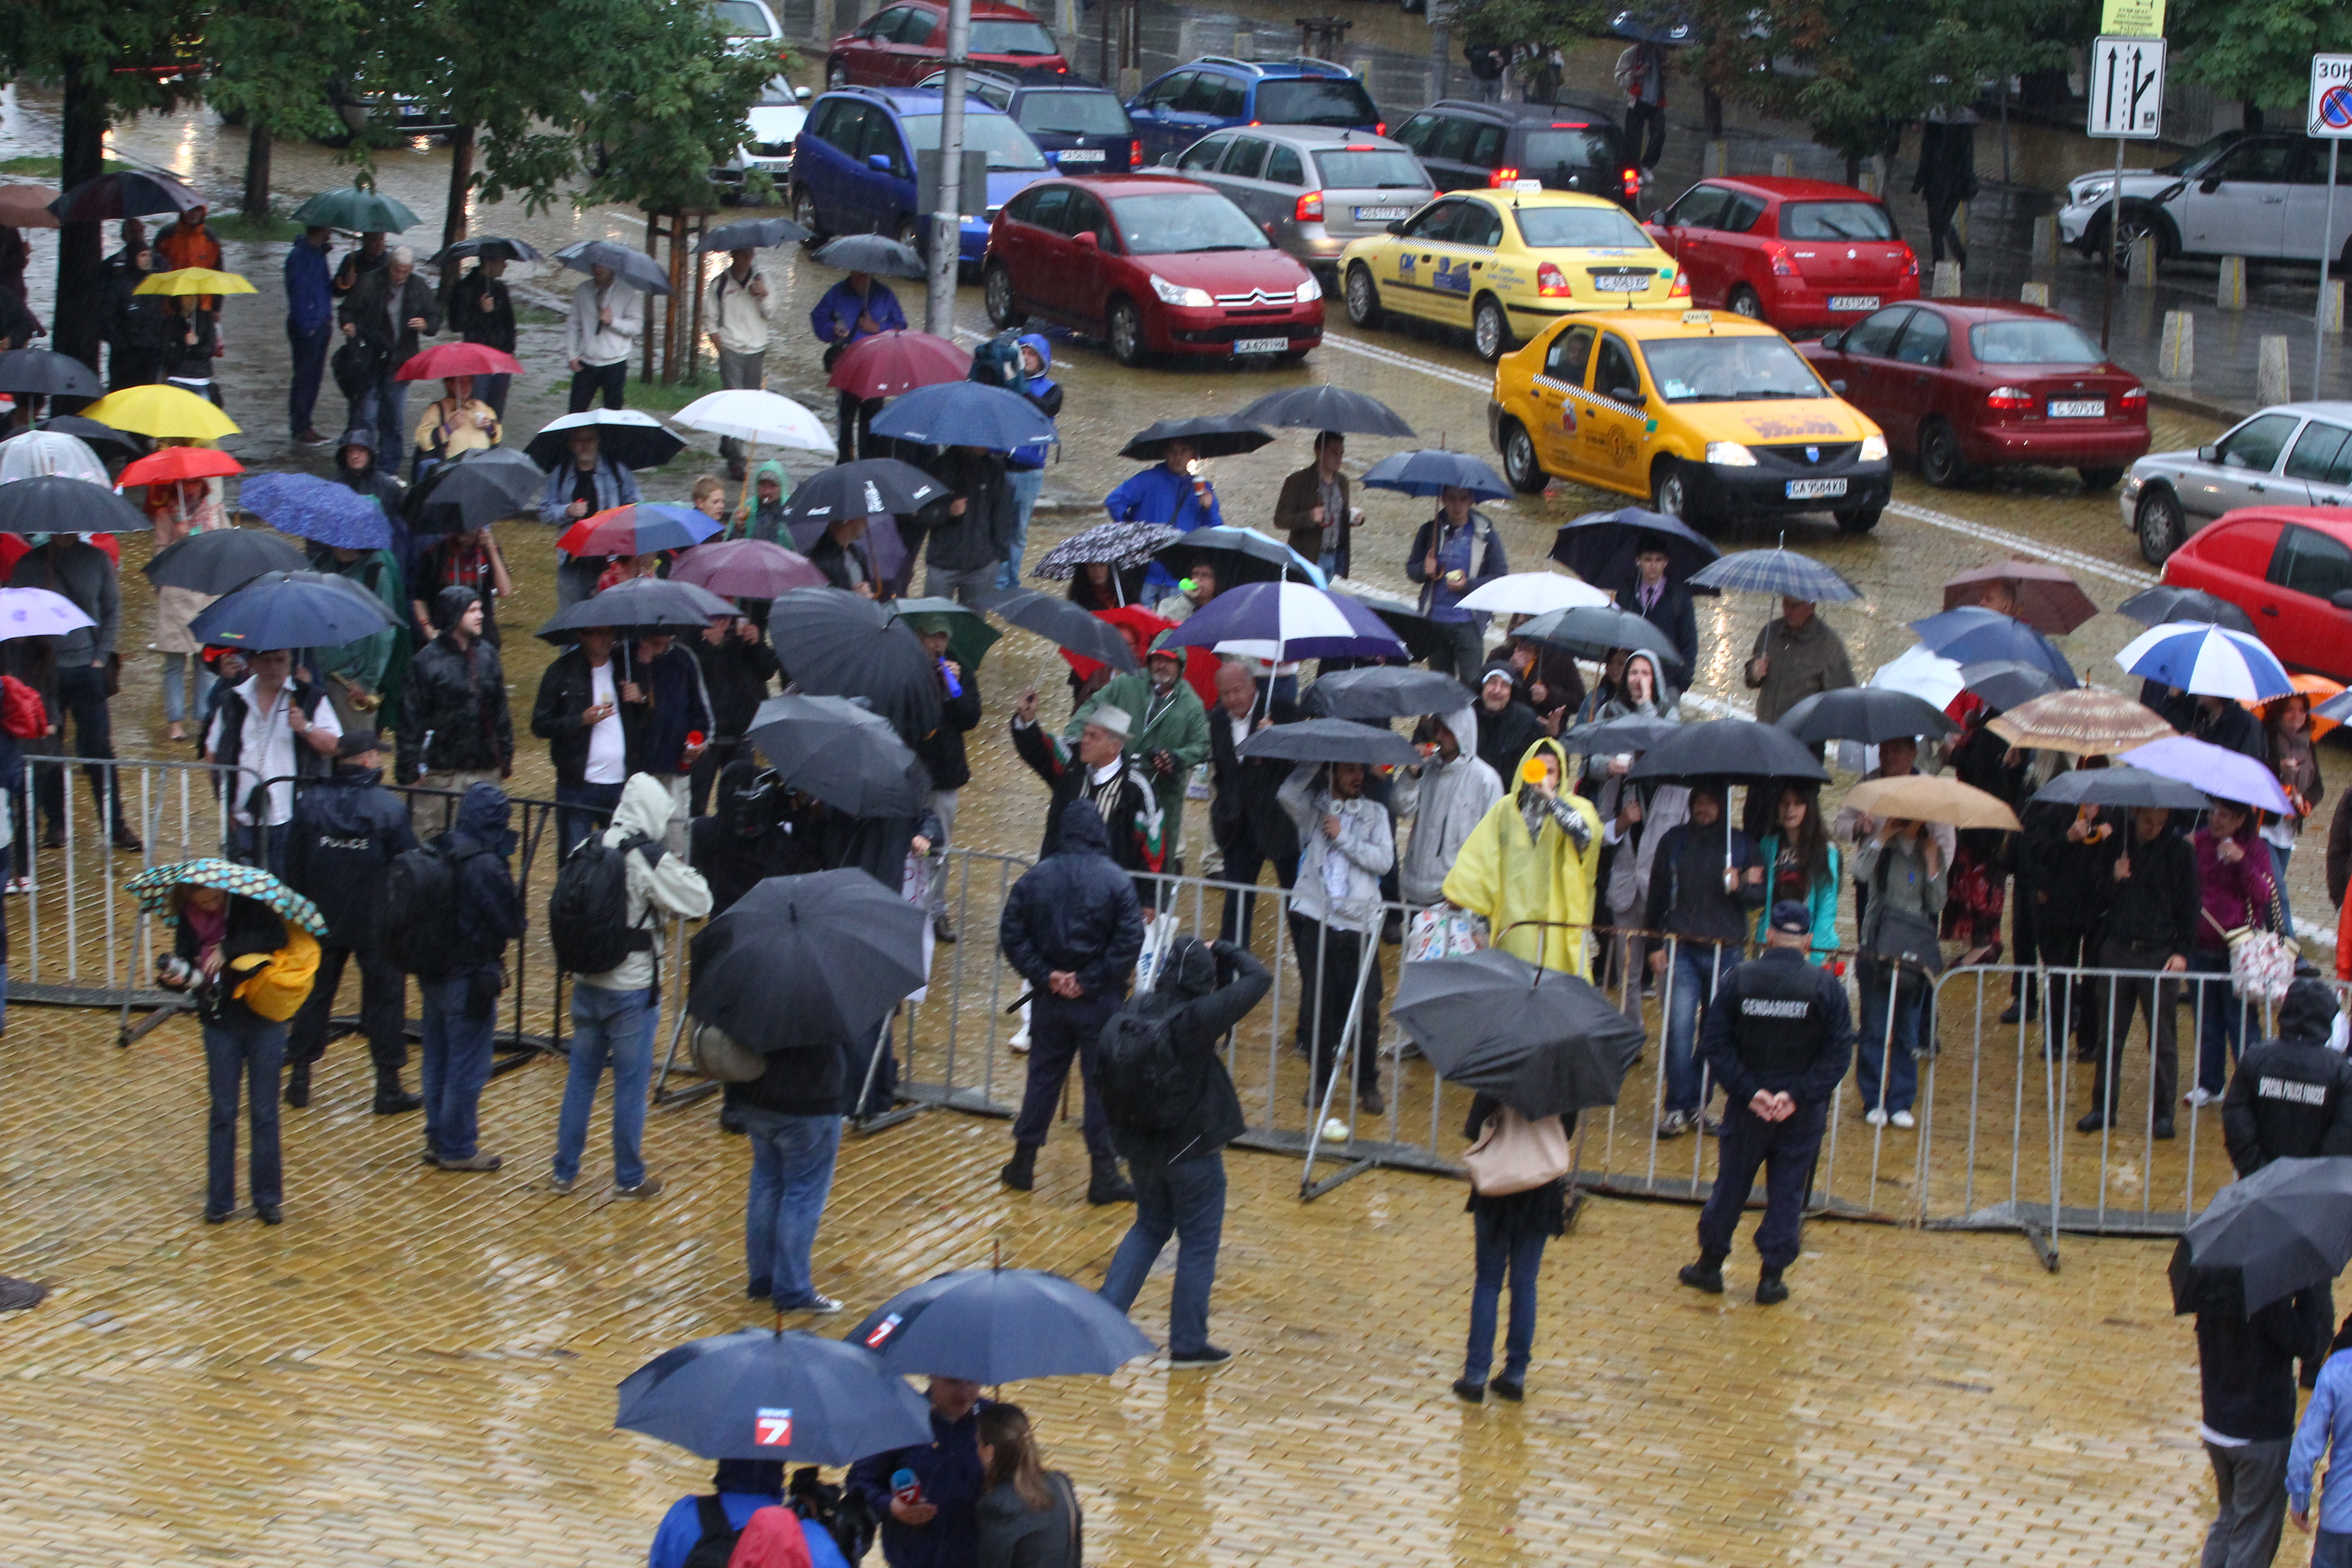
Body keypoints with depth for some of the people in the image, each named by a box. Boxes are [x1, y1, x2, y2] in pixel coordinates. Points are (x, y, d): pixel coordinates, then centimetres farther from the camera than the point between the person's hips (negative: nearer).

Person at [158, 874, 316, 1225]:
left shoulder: (248, 905, -12)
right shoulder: (188, 921, -3)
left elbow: (278, 935, -25)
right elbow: (187, 969, -1)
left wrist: (229, 949, -30)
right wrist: (173, 978, -24)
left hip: (264, 1019, -2)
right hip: (221, 1022, 2)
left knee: (264, 1111, 4)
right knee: (223, 1111, 7)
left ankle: (267, 1199, 14)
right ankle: (219, 1200, 15)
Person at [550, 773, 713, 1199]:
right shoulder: (651, 861, -17)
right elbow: (700, 904, -13)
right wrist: (686, 870, 3)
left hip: (587, 984, 5)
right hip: (632, 991, -5)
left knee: (581, 1077, 15)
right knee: (631, 1084, 7)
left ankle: (564, 1171, 22)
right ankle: (629, 1179, 15)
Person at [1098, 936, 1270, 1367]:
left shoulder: (1137, 1010, -8)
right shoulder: (1199, 1017, -24)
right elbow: (1258, 979, -15)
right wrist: (1222, 952, -3)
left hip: (1141, 1146, 6)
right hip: (1191, 1149, -6)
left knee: (1150, 1226, 26)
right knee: (1198, 1243, 9)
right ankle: (1188, 1343, 14)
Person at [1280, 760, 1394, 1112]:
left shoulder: (1375, 813, 13)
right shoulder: (1313, 809, 11)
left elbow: (1384, 861, 0)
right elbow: (1287, 794, -11)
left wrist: (1343, 837, -6)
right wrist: (1315, 761, -5)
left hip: (1359, 923, 0)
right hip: (1316, 920, 0)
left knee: (1366, 1007, -3)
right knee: (1317, 1002, 3)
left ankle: (1368, 1083, 10)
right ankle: (1320, 1079, 17)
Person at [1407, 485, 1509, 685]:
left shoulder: (1486, 533, -2)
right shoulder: (1430, 531, 5)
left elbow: (1500, 576, -2)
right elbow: (1412, 568, 12)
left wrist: (1468, 585, -16)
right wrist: (1425, 571, -12)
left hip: (1469, 622, -3)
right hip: (1436, 620, 3)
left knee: (1470, 681, -9)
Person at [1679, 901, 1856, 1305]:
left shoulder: (1739, 979, -5)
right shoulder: (1827, 987, -7)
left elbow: (1714, 1044, -8)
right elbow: (1839, 1053, -12)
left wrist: (1748, 1091, -10)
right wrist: (1798, 1095, -14)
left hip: (1747, 1106, 1)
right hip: (1803, 1115, -1)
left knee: (1731, 1184, 13)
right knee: (1787, 1192, 8)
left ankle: (1710, 1265, 25)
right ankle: (1772, 1278, 10)